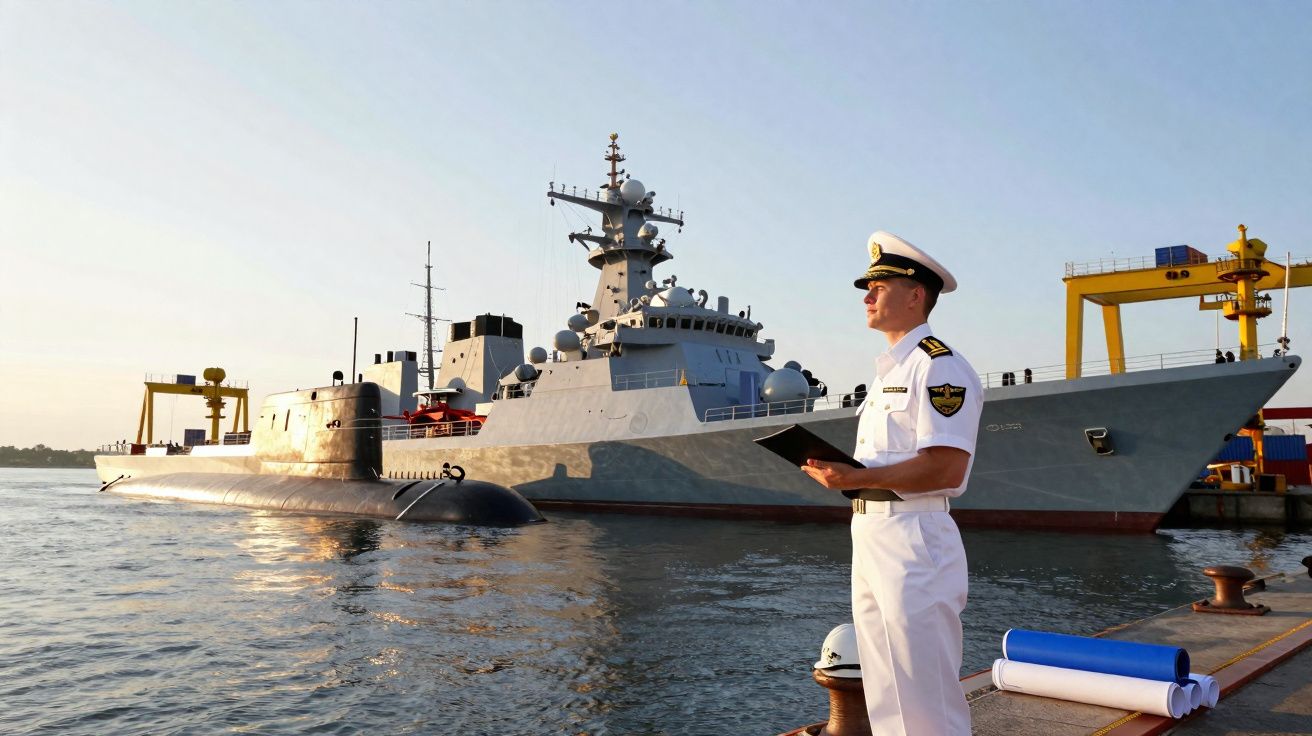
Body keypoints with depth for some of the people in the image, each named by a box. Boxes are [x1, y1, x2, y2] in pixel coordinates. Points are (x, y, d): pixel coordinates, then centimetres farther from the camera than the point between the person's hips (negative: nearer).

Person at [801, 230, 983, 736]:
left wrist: (857, 477, -25)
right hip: (868, 536, 10)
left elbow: (946, 468, -21)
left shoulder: (939, 365, -12)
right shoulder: (888, 369, 19)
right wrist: (841, 472, 6)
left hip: (913, 540, -10)